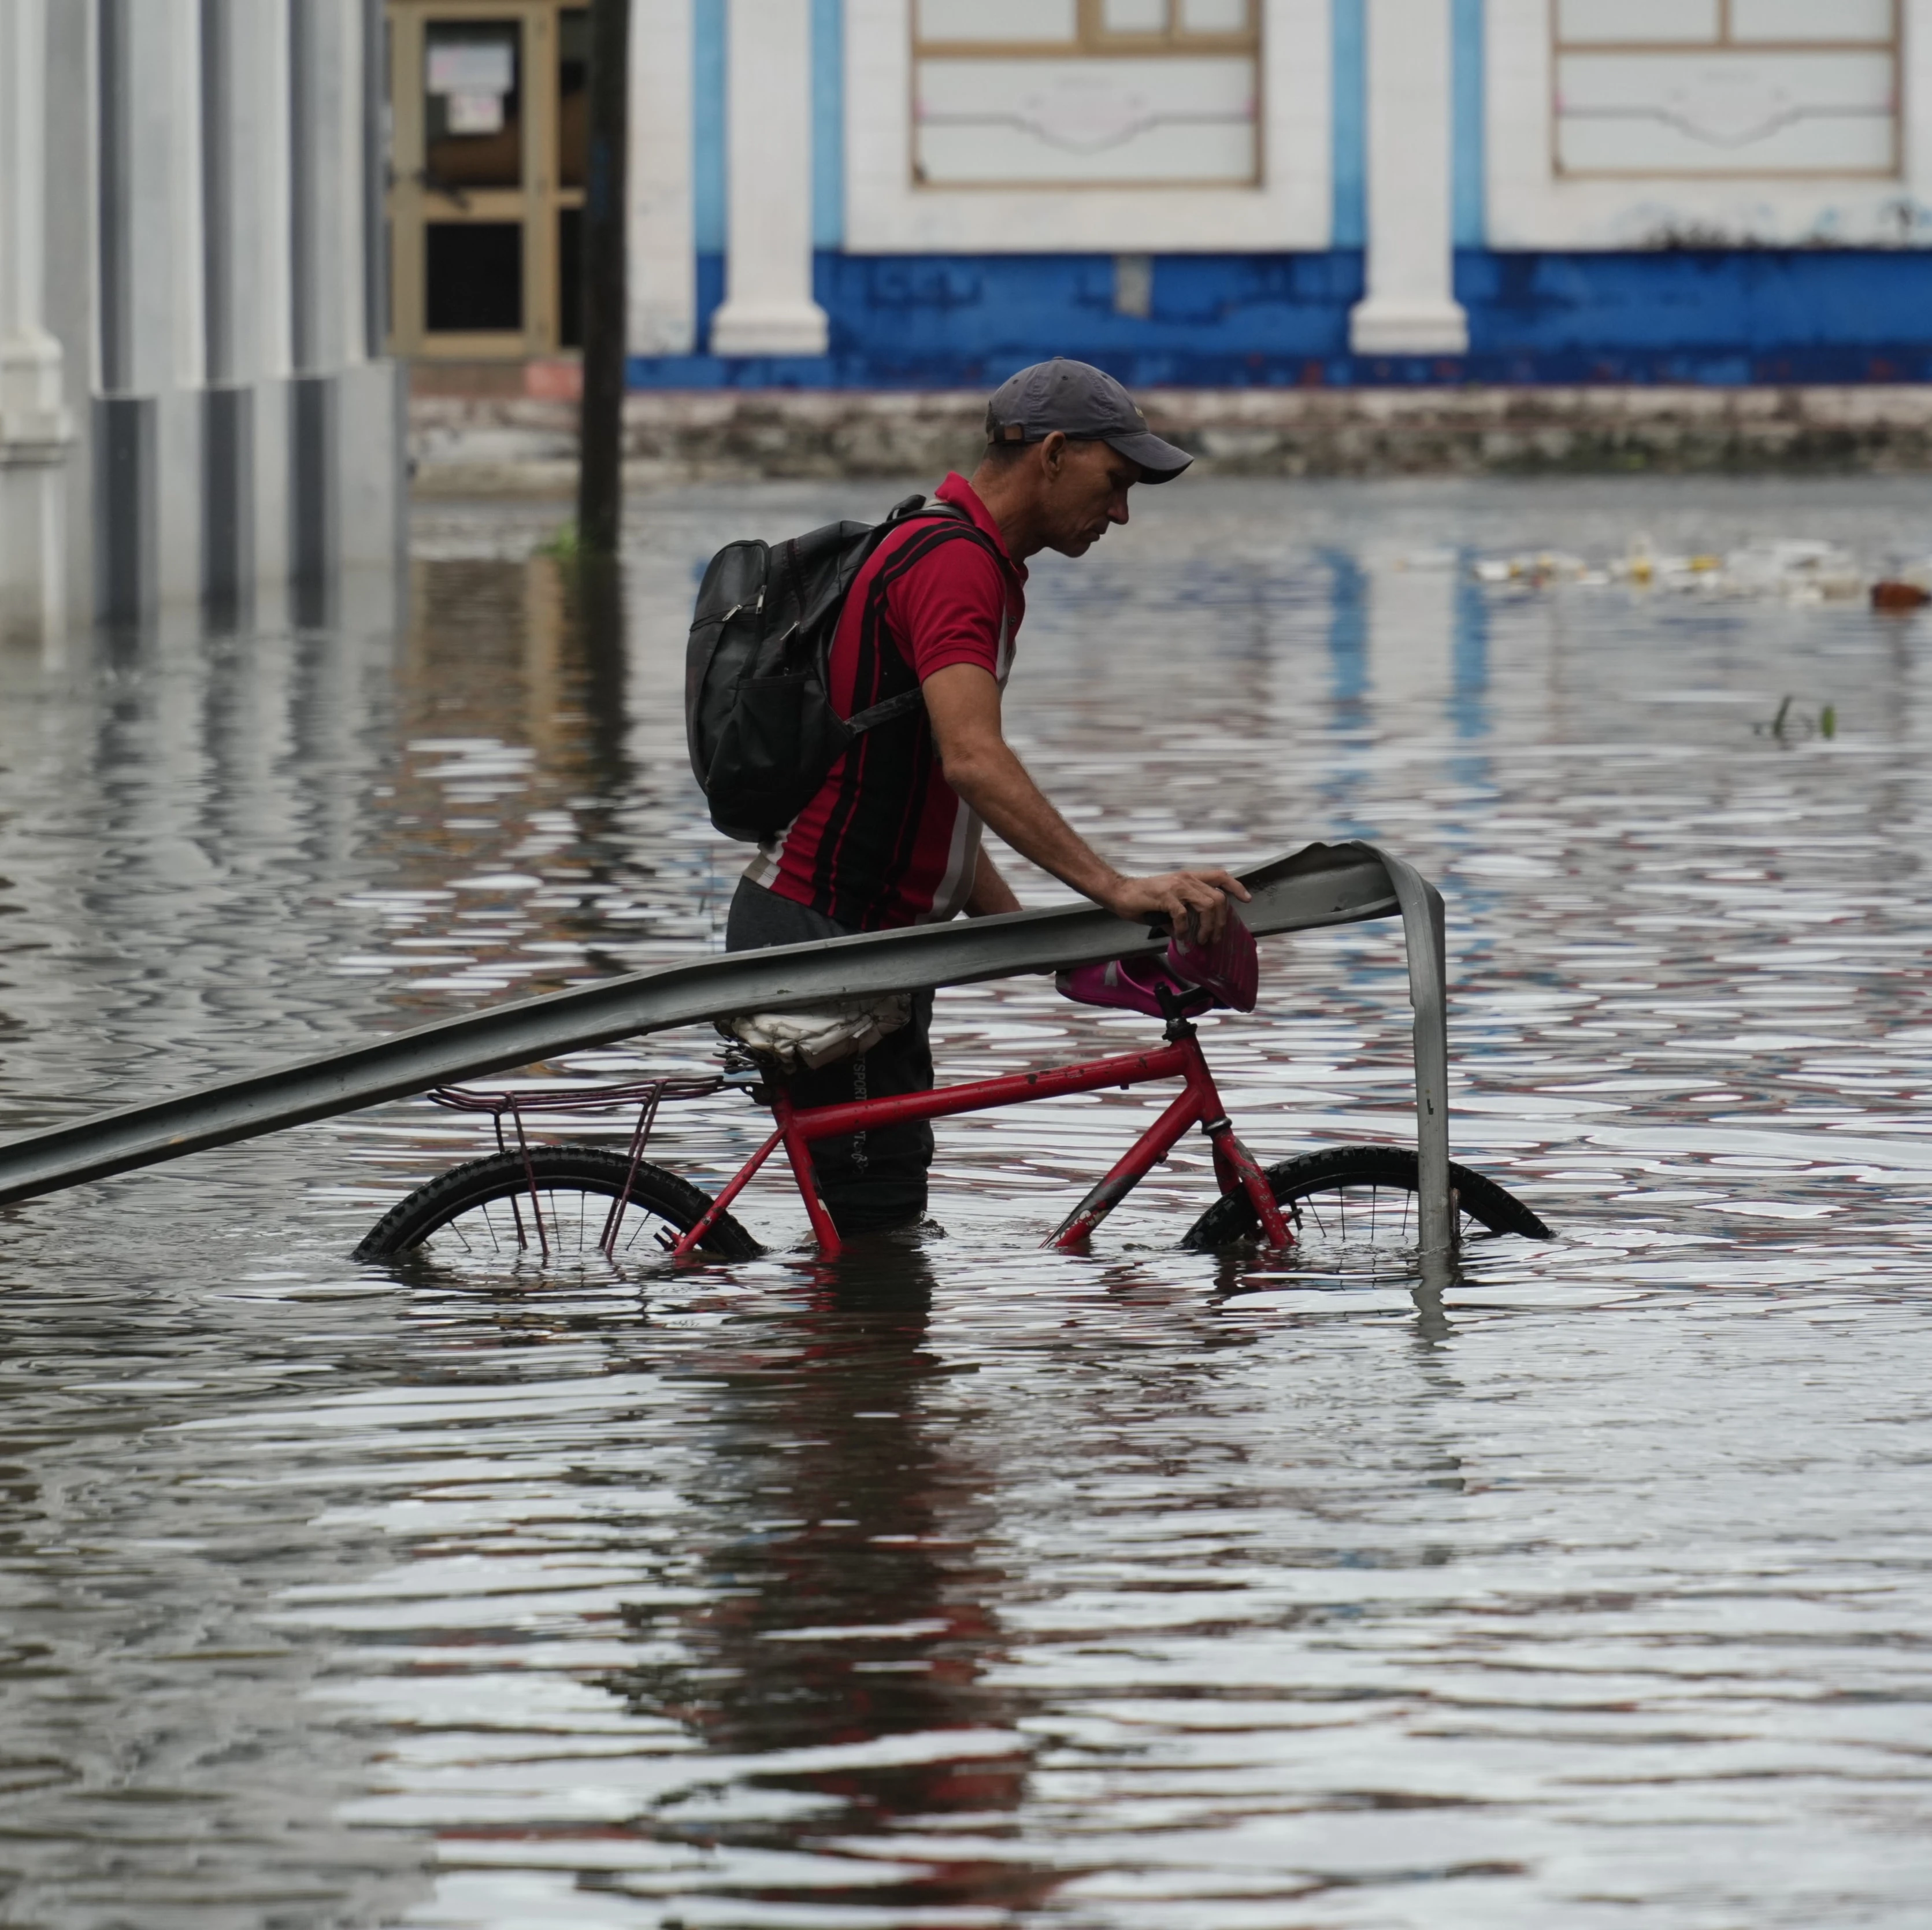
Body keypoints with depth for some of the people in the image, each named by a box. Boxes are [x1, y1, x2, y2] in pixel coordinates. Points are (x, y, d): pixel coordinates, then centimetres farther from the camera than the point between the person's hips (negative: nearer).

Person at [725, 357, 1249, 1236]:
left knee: (886, 1217, 13)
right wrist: (1116, 889, -41)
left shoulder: (963, 562, 17)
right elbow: (975, 762, -33)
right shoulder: (952, 564, -17)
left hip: (865, 933, 11)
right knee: (875, 1225, -10)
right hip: (820, 936, -11)